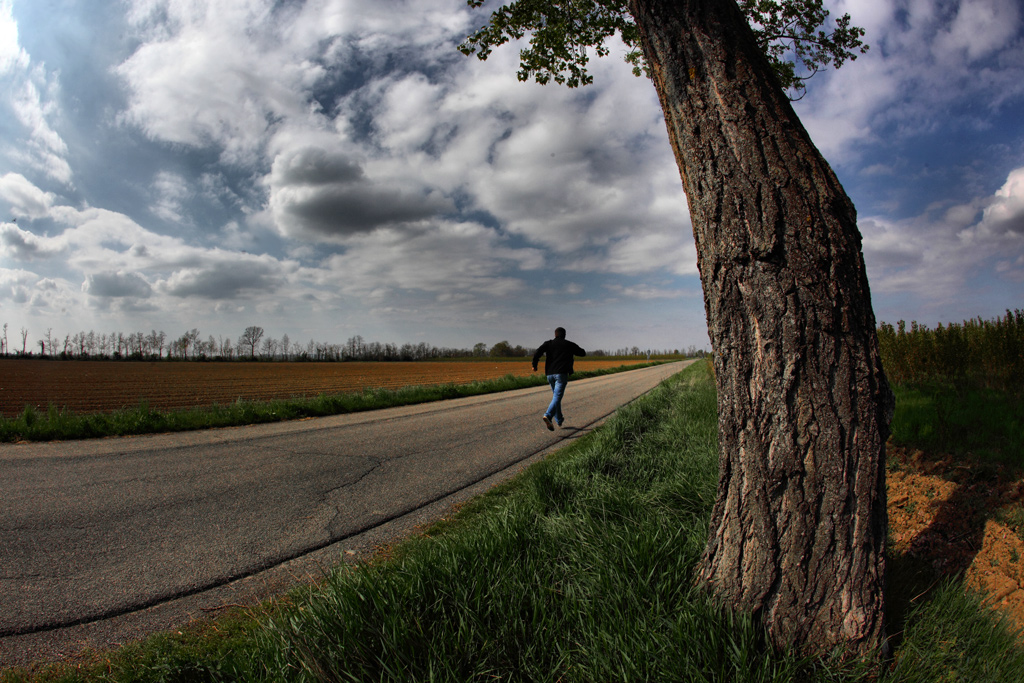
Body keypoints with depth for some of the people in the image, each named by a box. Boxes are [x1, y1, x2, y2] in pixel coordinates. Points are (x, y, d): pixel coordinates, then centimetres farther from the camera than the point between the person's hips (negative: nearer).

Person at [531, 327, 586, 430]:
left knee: (556, 396, 20)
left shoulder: (549, 343, 11)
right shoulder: (569, 345, 8)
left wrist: (534, 365, 4)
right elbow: (583, 353, 20)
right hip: (561, 374, -4)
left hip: (550, 374, 4)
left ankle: (559, 419, 30)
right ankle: (548, 416, -35)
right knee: (557, 397, -12)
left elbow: (538, 352, -6)